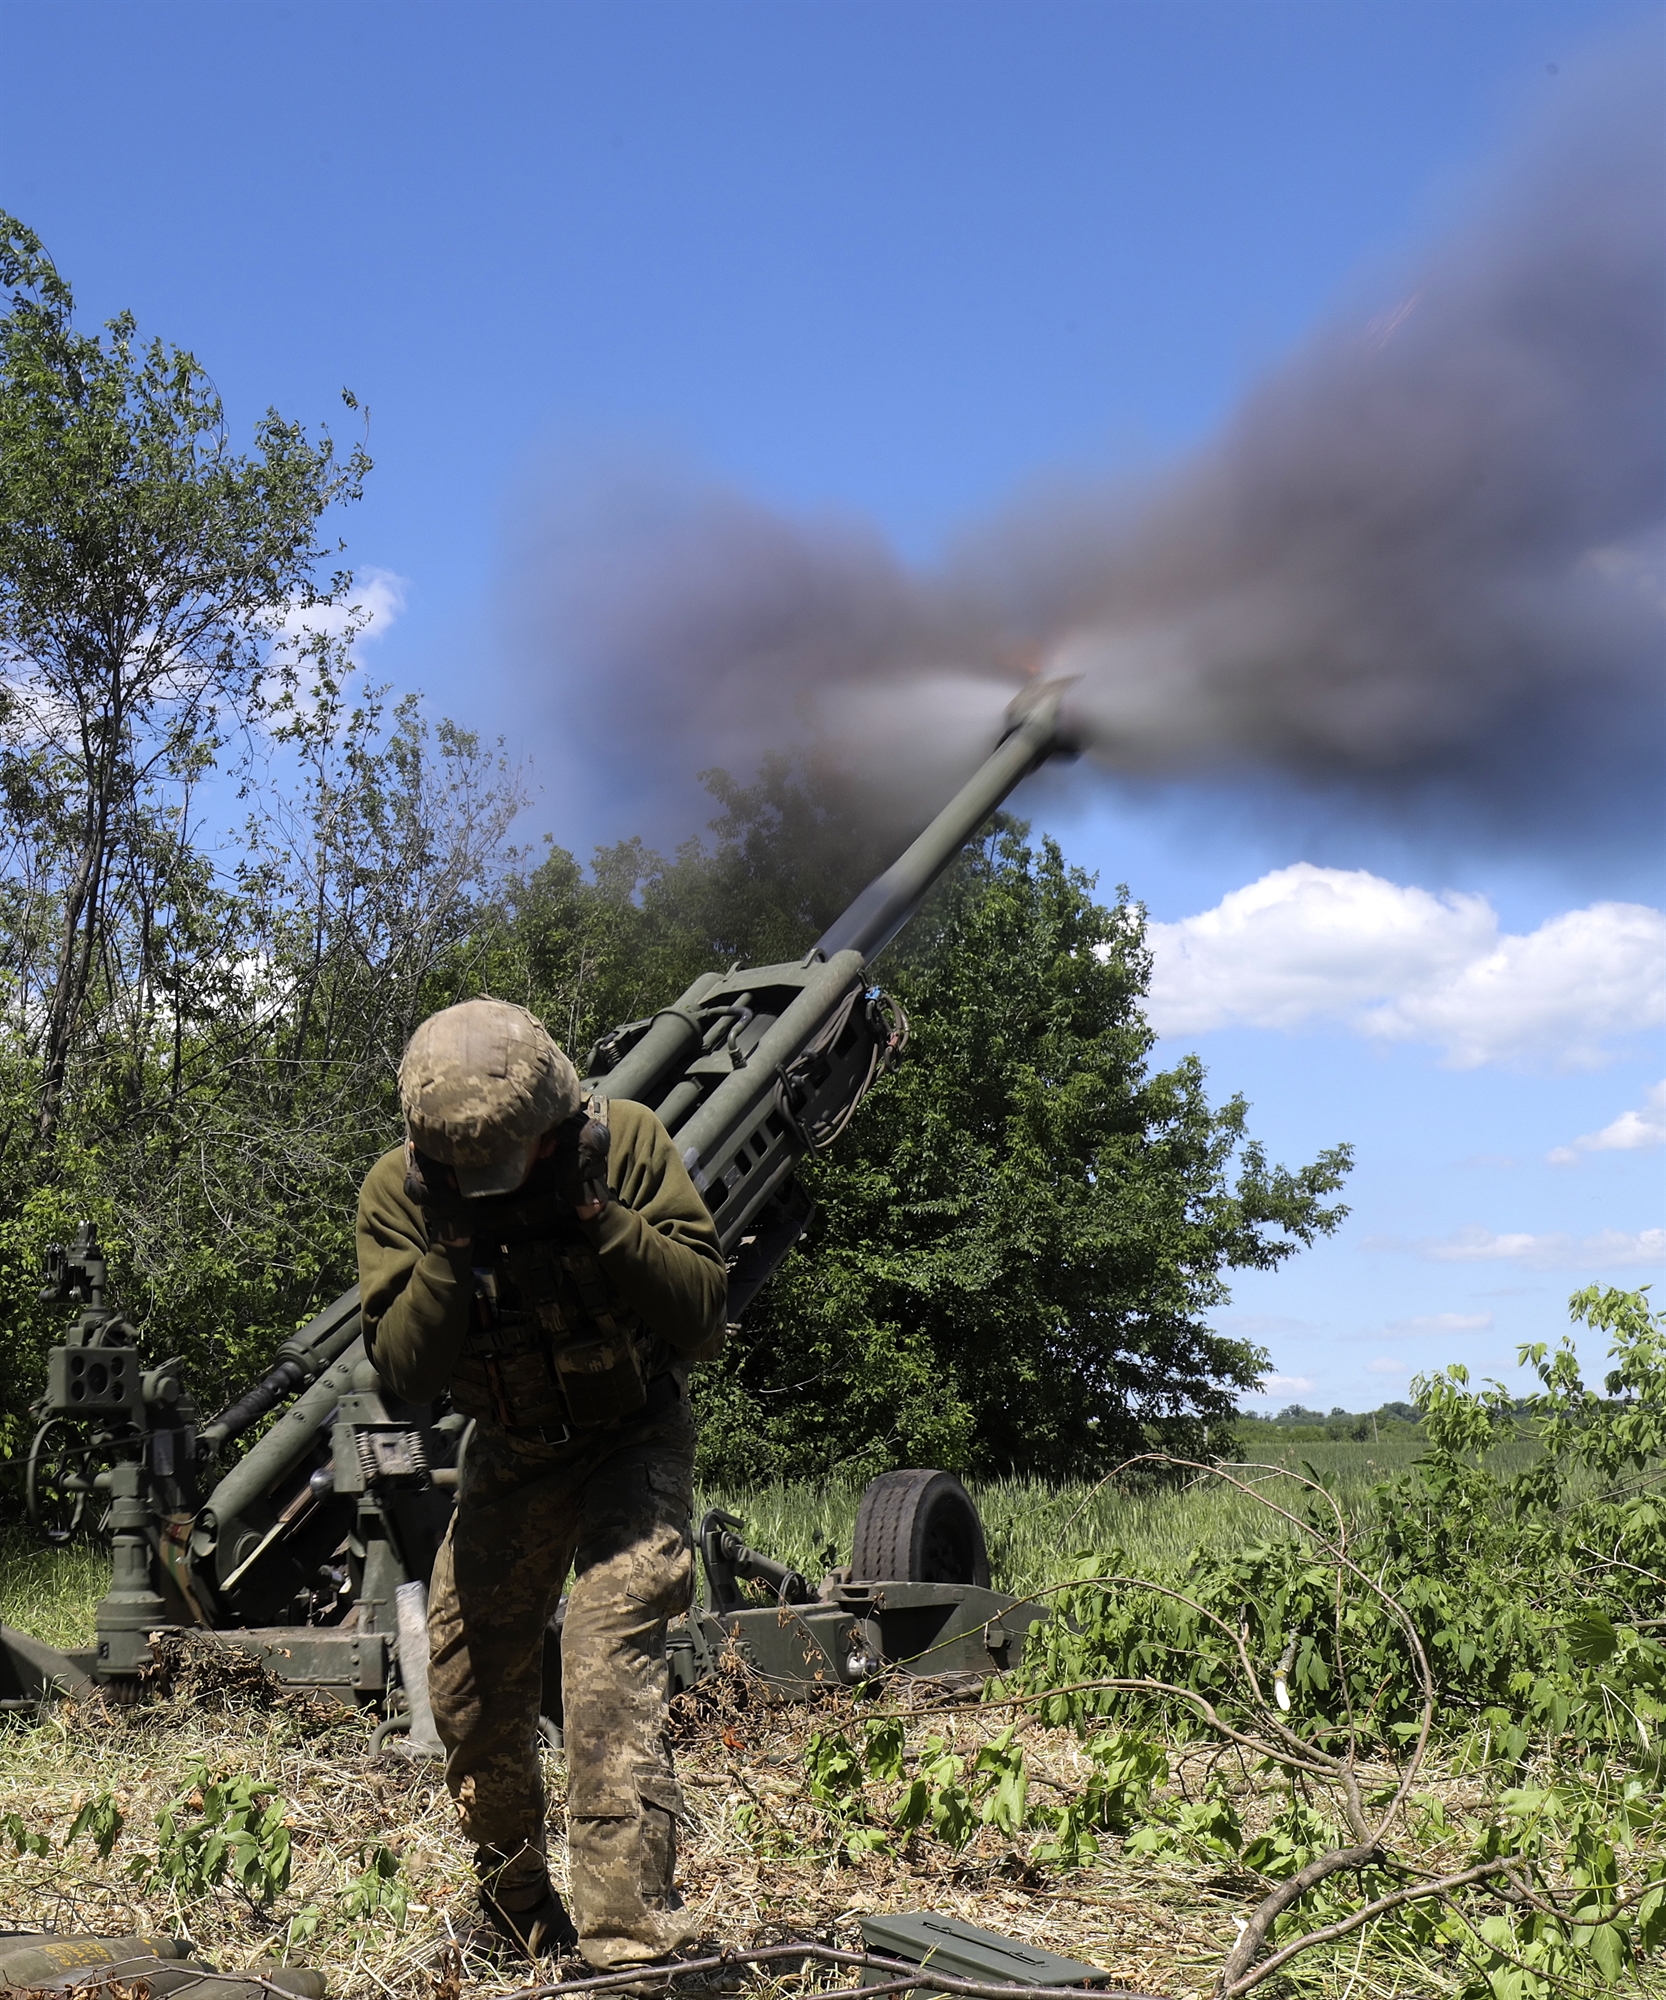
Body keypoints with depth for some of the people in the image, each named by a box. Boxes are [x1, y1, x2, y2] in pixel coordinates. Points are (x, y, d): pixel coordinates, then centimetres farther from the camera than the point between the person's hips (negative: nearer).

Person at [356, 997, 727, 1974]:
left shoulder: (627, 1141, -24)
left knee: (611, 1654, -22)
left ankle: (630, 1937, -18)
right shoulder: (400, 1190, -18)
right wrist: (453, 1247, -36)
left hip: (633, 1437, -3)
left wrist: (595, 1217, -37)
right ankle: (518, 1906, 33)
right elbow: (406, 1368, -21)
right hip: (512, 1449, 4)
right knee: (468, 1682, 7)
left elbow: (704, 1316, -25)